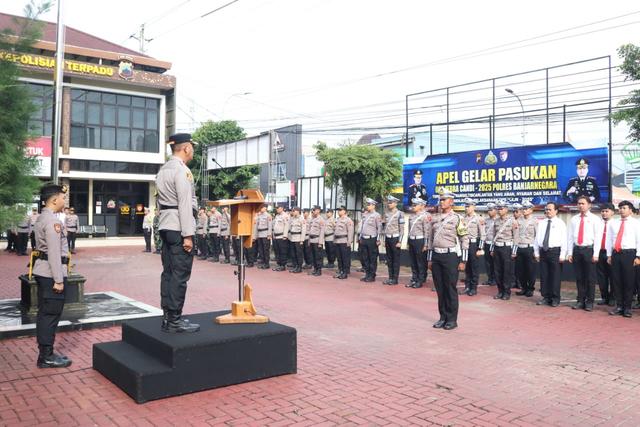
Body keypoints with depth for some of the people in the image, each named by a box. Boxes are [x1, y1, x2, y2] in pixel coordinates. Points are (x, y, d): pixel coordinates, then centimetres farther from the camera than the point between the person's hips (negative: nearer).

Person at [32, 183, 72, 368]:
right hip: (51, 272, -11)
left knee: (45, 314, 15)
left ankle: (45, 353, 23)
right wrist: (58, 280, -21)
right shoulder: (53, 221, -19)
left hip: (43, 271, 11)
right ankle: (47, 357, 4)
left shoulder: (42, 217, 12)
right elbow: (54, 252, -22)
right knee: (51, 315, -3)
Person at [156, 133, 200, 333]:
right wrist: (188, 235, -18)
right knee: (180, 274, -6)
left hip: (166, 226, 10)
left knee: (168, 272, 10)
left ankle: (167, 317, 15)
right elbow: (185, 204, -18)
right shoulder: (182, 170, -12)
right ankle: (174, 320, -2)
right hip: (179, 228, -9)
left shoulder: (163, 170, 17)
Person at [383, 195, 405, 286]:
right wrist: (384, 240, 15)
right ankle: (390, 278, 16)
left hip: (395, 238, -6)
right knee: (389, 259, 9)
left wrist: (399, 241, -15)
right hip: (387, 238, 6)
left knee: (396, 259, 1)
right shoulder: (386, 213, 11)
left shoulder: (399, 214, -8)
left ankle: (395, 279, 5)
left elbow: (402, 228, -11)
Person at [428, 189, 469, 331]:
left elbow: (465, 239, -6)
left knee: (450, 289, 1)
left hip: (450, 256, -5)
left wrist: (462, 261, -10)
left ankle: (452, 320, 11)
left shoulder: (457, 218, -4)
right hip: (436, 256, 5)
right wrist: (430, 259, 13)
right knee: (440, 289, 9)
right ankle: (443, 317, 20)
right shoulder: (435, 219, 12)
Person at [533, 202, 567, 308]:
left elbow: (564, 240, -5)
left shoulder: (560, 223, -1)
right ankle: (546, 297, 15)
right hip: (543, 251, 4)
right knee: (544, 275, 7)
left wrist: (562, 255, -11)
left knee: (555, 276, 0)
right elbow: (537, 238, 13)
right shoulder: (541, 223, 12)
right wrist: (536, 253, 8)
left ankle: (555, 299, 9)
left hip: (555, 251, -4)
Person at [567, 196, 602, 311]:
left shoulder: (595, 219, 0)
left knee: (590, 278, 2)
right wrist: (570, 253, 3)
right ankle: (580, 301, 17)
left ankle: (589, 302, 12)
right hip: (576, 250, 3)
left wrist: (595, 254, -11)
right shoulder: (574, 219, 10)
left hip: (589, 250, -3)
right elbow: (569, 237, 9)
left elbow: (597, 237, -5)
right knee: (579, 277, 8)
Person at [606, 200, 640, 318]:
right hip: (616, 253, 4)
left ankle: (627, 308, 7)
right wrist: (609, 255, 9)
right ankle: (619, 306, 14)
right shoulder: (613, 223, 13)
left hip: (629, 253, -4)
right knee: (617, 281, 5)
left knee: (629, 281, -1)